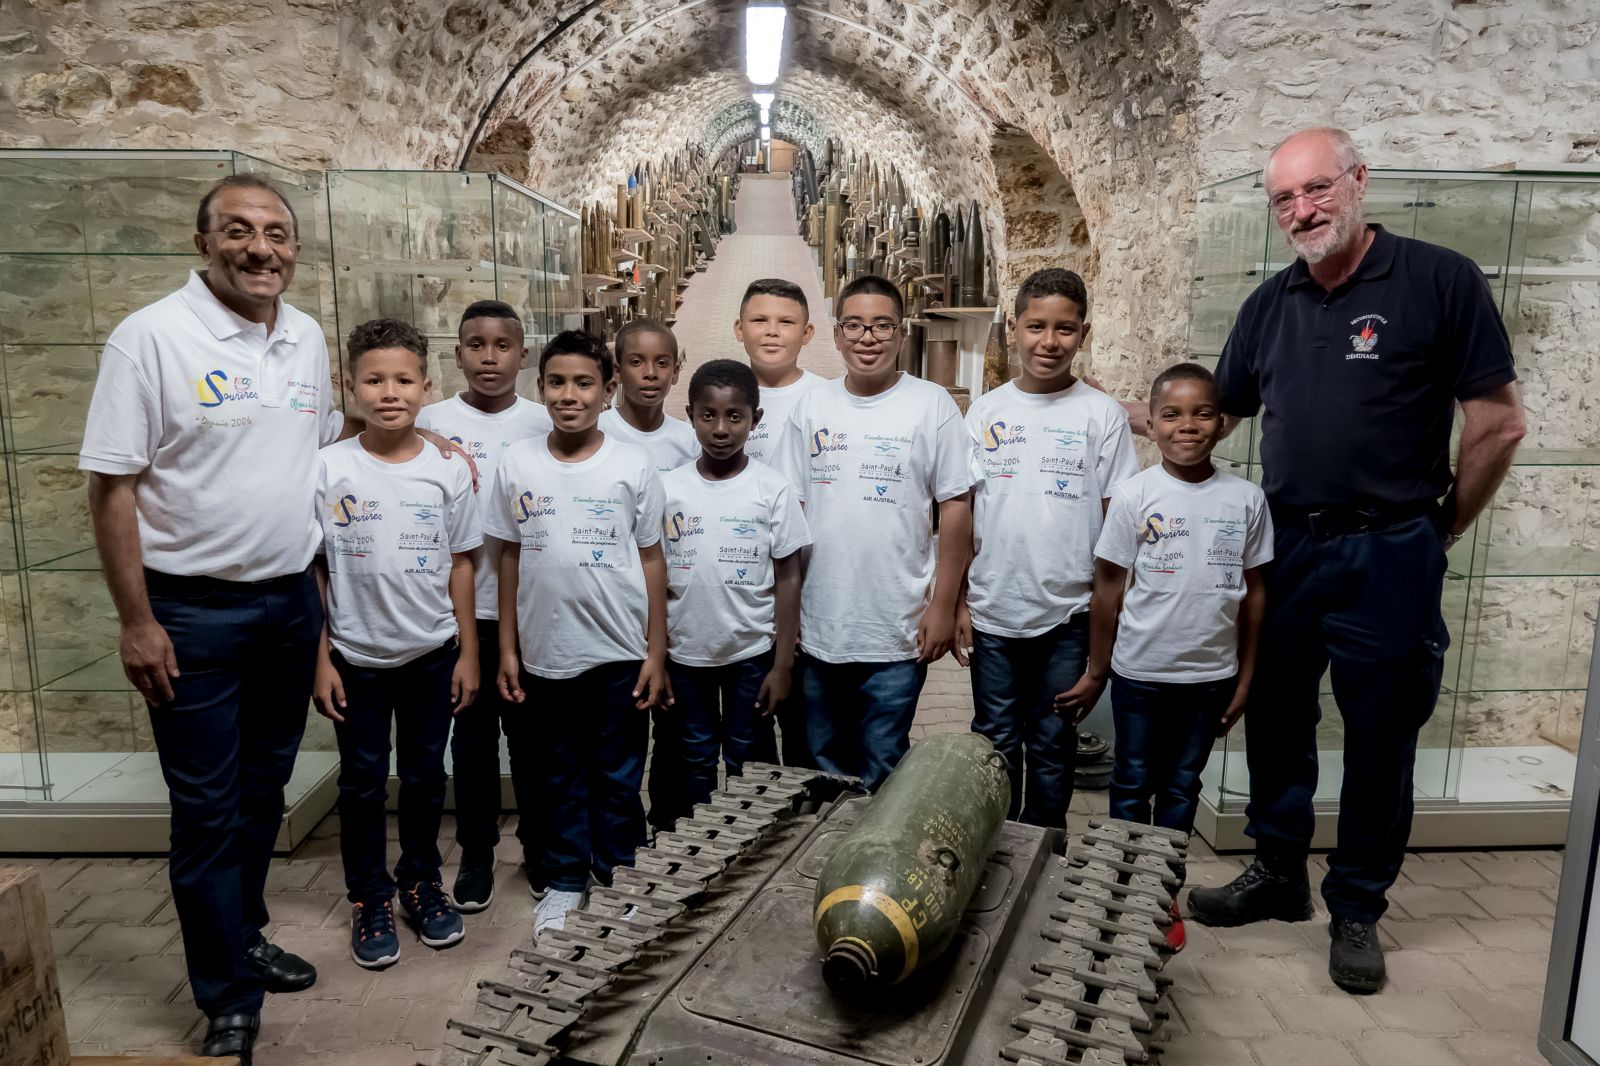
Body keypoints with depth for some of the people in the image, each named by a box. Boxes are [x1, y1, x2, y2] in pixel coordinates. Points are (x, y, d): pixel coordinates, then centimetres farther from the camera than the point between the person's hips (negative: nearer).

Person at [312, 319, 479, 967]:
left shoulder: (448, 470, -4)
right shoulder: (329, 470, -8)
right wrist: (320, 659, -5)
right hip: (358, 657, -1)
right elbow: (312, 570, -4)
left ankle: (421, 882, 35)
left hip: (433, 653, 1)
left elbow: (459, 565, 1)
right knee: (363, 781, 12)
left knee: (425, 775, 15)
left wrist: (468, 652, 1)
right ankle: (369, 897, 30)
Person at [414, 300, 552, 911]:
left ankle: (539, 845, 28)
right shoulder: (433, 423, -1)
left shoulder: (544, 424, 2)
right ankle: (476, 854, 25)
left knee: (531, 730, 12)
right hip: (463, 607, 0)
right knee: (472, 734, 10)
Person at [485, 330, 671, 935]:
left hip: (620, 655, -2)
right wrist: (507, 648, 5)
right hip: (545, 653, 2)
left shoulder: (634, 466, -5)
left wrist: (656, 653, -3)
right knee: (560, 777, 16)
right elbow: (510, 556, 6)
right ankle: (564, 882, 32)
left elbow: (651, 559, -1)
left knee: (619, 779, 10)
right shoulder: (518, 464, 1)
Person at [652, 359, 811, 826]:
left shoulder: (773, 489, -7)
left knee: (750, 766, 11)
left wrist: (782, 665, -5)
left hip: (752, 652, -1)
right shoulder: (667, 489, -3)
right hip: (684, 653, 1)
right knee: (693, 769, 15)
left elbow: (787, 579, -4)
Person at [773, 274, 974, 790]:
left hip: (896, 635, -3)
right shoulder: (812, 405, 4)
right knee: (823, 770, 19)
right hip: (817, 629, 3)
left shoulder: (931, 405, -5)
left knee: (880, 775, 10)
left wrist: (943, 606, -7)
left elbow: (956, 507, -4)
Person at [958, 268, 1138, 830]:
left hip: (1067, 616, -1)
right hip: (992, 614, 1)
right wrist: (959, 601, 2)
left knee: (1052, 749, 12)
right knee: (994, 746, 13)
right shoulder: (985, 411, 2)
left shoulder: (1102, 414, -2)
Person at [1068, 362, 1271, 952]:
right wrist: (1096, 671, -1)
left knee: (1182, 788, 16)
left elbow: (1254, 591, 5)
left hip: (1210, 675, 2)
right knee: (1133, 785, 12)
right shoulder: (1135, 495, -9)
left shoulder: (1246, 498, -2)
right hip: (1141, 672, -2)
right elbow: (1108, 587, -4)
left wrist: (1245, 676, 5)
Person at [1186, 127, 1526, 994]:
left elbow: (1499, 424, -6)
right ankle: (1277, 875, 33)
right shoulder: (1271, 303, 8)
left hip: (1387, 557, -4)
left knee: (1379, 742, 7)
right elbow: (1217, 412, 16)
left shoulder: (1440, 280, -7)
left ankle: (1358, 909, 26)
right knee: (1275, 720, 14)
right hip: (1285, 547, 5)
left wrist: (1435, 531, 0)